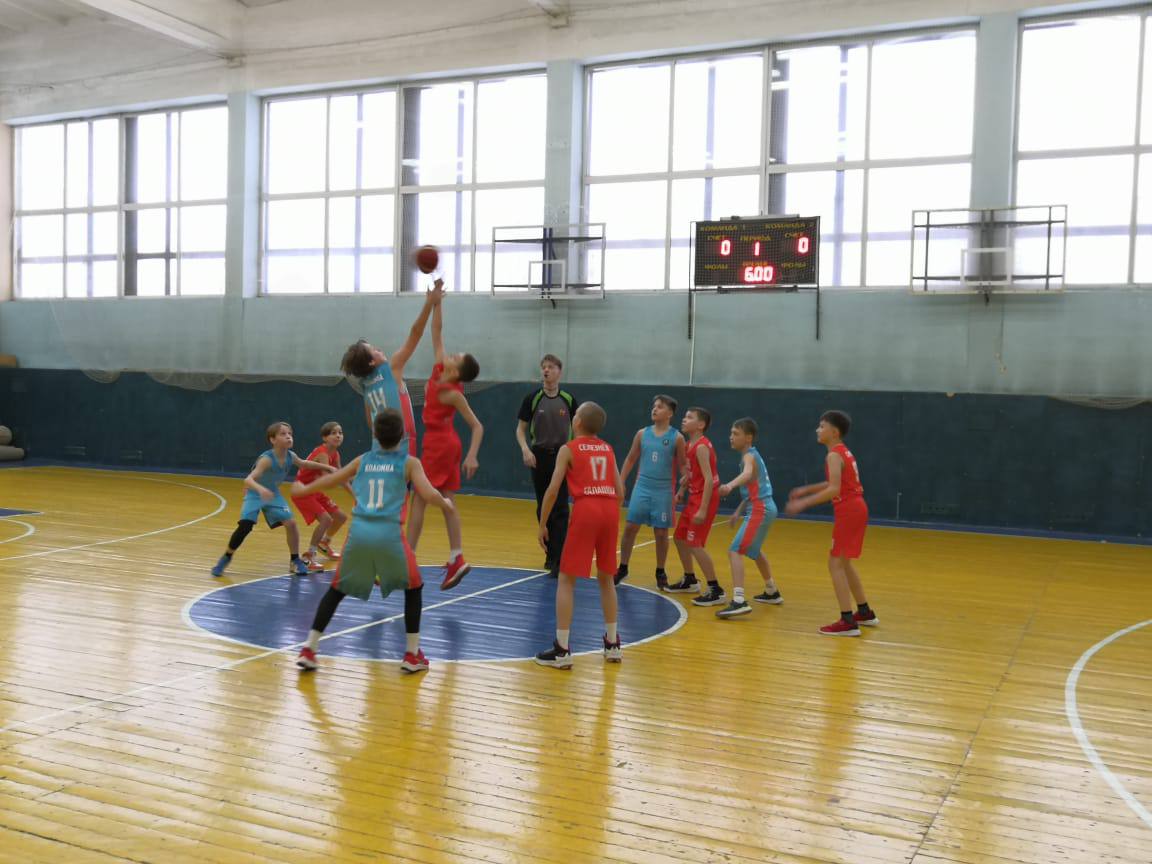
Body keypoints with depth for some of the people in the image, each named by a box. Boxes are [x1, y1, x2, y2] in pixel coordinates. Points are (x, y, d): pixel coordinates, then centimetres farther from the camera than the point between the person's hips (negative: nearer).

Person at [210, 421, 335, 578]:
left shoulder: (290, 456, -13)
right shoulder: (266, 459, -33)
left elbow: (304, 464, 12)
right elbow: (248, 480, -44)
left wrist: (327, 467, 15)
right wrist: (260, 489, -65)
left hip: (273, 494, 5)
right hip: (255, 494, -5)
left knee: (291, 523, -9)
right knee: (244, 527, -18)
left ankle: (295, 560, 9)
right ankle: (226, 558, 6)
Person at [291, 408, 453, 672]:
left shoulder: (362, 460, 17)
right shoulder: (409, 463, 6)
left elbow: (329, 480, 29)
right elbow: (429, 495, -6)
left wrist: (303, 489, 48)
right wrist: (446, 504, 16)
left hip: (358, 532, 3)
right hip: (389, 534, -3)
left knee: (336, 590, 20)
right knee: (413, 588, 18)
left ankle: (309, 650, 15)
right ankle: (413, 655, 16)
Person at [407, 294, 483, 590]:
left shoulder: (453, 394, -18)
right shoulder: (438, 370, 1)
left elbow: (477, 426, -17)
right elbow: (437, 332, 7)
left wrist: (472, 456, -28)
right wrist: (437, 302, 3)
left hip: (439, 444, -8)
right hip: (443, 443, 8)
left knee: (418, 499, -4)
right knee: (446, 501, 7)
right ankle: (457, 559, 7)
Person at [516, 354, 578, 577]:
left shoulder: (568, 399, 0)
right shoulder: (532, 398, 0)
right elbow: (521, 429, 3)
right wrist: (525, 449, -13)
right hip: (539, 457, 1)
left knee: (560, 510, -7)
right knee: (543, 508, 9)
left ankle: (558, 559, -8)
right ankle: (550, 552, 22)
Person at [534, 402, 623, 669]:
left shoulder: (569, 449, 6)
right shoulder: (608, 449, 20)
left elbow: (553, 490, -2)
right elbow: (620, 491, 16)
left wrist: (542, 524, 5)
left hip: (586, 509, -5)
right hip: (610, 509, 5)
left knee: (566, 579, 4)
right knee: (606, 578, 20)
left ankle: (561, 650, 1)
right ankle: (612, 644, 26)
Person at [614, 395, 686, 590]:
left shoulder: (677, 438, -4)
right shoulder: (642, 434, 4)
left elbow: (682, 466, 0)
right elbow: (631, 459, 11)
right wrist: (620, 483, 8)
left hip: (664, 491, -2)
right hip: (642, 488, 2)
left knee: (661, 533, 4)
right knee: (630, 528, 1)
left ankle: (660, 573, 20)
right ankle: (623, 569, 15)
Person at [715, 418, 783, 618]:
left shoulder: (749, 456, -13)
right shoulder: (753, 455, 16)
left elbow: (747, 474, -38)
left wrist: (730, 485, -56)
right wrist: (738, 511, 21)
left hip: (759, 510, -10)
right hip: (764, 508, 10)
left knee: (735, 551, -17)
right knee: (754, 550, 31)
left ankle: (739, 601, -28)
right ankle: (772, 592, 46)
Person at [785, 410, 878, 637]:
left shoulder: (834, 455, -15)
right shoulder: (843, 452, 15)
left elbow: (834, 490, -25)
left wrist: (804, 503, -22)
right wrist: (806, 490, 25)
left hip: (848, 511, -10)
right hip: (856, 508, 10)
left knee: (835, 563, -6)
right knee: (844, 562, 20)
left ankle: (848, 622, -8)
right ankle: (865, 612, 29)